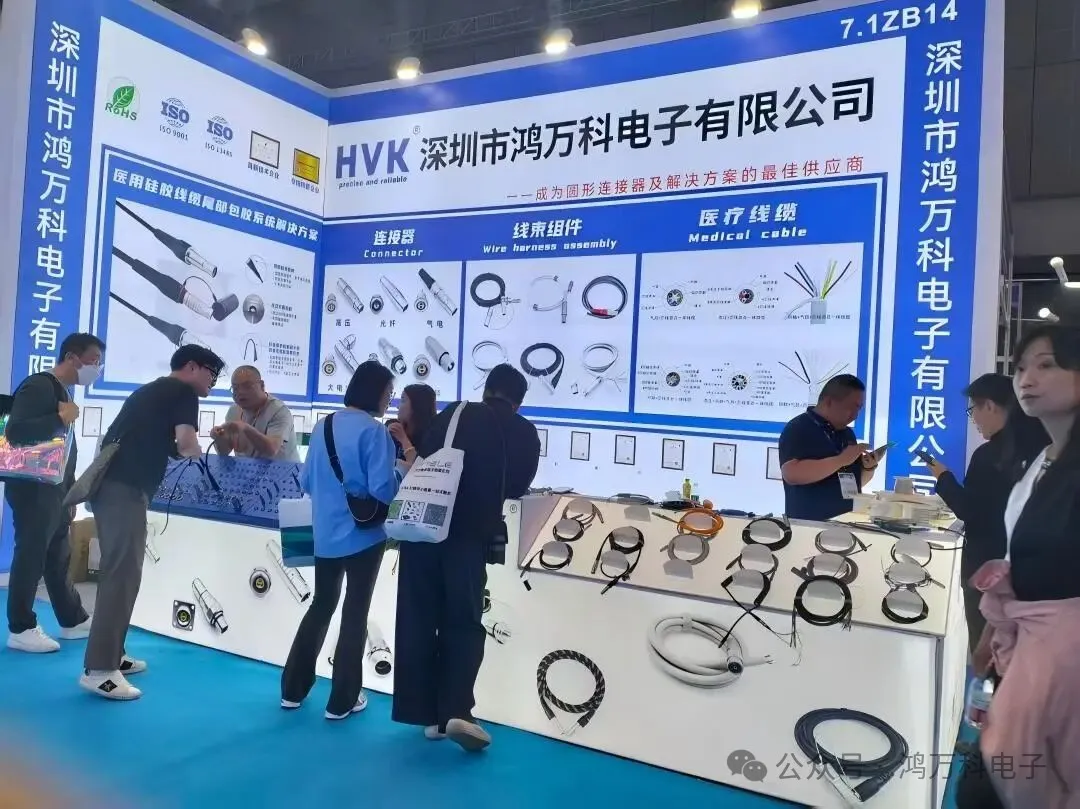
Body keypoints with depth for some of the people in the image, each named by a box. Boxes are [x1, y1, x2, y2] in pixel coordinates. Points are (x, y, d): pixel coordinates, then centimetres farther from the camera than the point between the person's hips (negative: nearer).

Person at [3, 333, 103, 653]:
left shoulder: (61, 391, 16)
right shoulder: (38, 386, -13)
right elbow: (15, 431, -26)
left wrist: (70, 494, 17)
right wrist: (61, 418, -23)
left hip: (53, 490, 10)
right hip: (33, 489, -10)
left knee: (59, 558, 14)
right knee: (30, 558, -3)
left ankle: (73, 621, 23)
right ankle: (20, 629, 8)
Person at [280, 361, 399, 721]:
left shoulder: (323, 426, 6)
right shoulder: (374, 431, -15)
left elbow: (306, 481, 11)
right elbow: (383, 491, -21)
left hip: (325, 535, 6)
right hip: (363, 535, -6)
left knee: (321, 606, 20)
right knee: (355, 613, 6)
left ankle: (293, 689, 27)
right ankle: (342, 701, 14)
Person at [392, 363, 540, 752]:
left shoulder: (455, 413, 7)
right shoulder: (525, 433, 5)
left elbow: (423, 459, 6)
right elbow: (517, 487, 13)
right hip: (469, 535, -1)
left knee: (418, 621, 10)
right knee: (463, 624, 9)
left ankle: (429, 714, 16)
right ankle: (455, 711, -7)